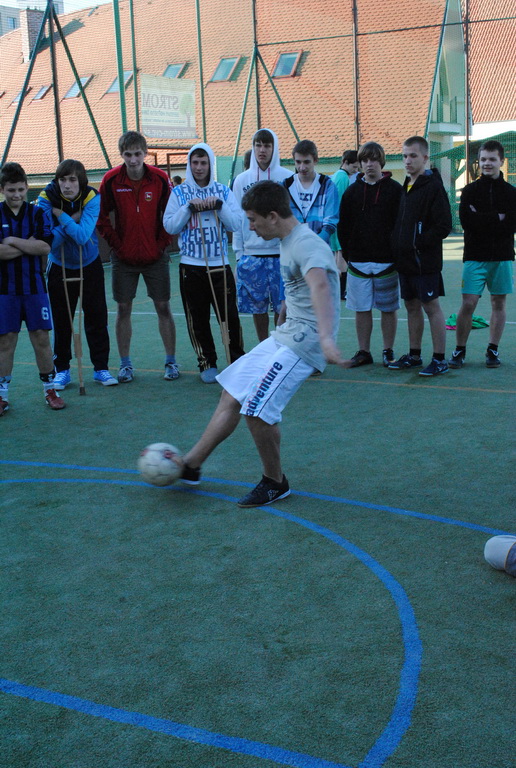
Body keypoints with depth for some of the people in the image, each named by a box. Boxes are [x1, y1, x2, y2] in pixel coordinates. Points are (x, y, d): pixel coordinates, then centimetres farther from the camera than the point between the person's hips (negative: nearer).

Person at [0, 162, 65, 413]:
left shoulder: (38, 213, 3)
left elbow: (45, 247, -10)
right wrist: (29, 246, -12)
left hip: (34, 286, 1)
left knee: (41, 338, 4)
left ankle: (50, 389, 17)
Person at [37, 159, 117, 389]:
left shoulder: (91, 198, -18)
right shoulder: (46, 199, -17)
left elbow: (82, 236, -29)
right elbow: (48, 241, -23)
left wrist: (60, 215, -27)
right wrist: (71, 220, -26)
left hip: (90, 265, 0)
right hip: (60, 267, 0)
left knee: (96, 317, 3)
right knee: (61, 320, 4)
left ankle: (101, 368, 14)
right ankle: (62, 370, 17)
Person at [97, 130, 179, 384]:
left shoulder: (159, 178, -7)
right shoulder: (111, 180, -7)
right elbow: (102, 217, 1)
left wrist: (163, 243, -4)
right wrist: (116, 244, -3)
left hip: (155, 256, 0)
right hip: (123, 257, 0)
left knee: (163, 307, 3)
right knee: (123, 309, 5)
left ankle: (171, 361, 14)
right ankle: (125, 364, 16)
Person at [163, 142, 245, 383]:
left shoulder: (223, 191, 8)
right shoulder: (179, 193, 5)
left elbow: (236, 223, 1)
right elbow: (170, 226, -2)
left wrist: (219, 205, -12)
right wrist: (189, 207, -12)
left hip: (220, 265, 0)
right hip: (191, 266, 0)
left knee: (230, 315, -2)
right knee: (198, 319, 4)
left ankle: (238, 360, 12)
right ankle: (207, 363, 16)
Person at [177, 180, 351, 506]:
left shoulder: (307, 244, -21)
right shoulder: (287, 242, 12)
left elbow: (319, 286, -40)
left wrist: (326, 338, -56)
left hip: (304, 342, -10)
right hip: (285, 335, 10)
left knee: (257, 409, -15)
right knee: (232, 396, 11)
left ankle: (275, 483, 8)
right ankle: (190, 465, 23)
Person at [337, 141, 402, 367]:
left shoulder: (394, 189, 0)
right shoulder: (352, 191, 8)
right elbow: (343, 226, 10)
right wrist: (347, 254, 3)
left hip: (386, 261, -2)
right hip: (358, 261, 2)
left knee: (388, 308, 4)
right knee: (361, 308, 6)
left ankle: (388, 351, 14)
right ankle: (363, 352, 16)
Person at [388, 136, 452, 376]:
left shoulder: (433, 187, -12)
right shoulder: (406, 187, 14)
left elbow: (444, 226, -18)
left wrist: (419, 243, -16)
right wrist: (397, 245, 7)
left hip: (425, 261, -8)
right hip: (405, 261, 8)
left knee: (431, 306, -3)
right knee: (412, 306, 14)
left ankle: (439, 360, 3)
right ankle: (414, 356, 24)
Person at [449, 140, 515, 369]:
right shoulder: (470, 190, 5)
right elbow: (466, 221, -9)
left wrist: (482, 219, -11)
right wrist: (497, 219, -10)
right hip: (475, 257, -1)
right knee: (468, 304, -7)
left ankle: (492, 350, 15)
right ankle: (459, 350, 4)